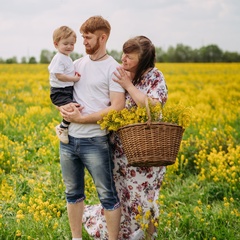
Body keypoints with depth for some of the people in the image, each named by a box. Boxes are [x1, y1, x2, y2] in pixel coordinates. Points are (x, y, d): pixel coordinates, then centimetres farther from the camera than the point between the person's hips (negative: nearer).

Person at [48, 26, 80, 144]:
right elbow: (59, 76, -24)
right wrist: (74, 79, -17)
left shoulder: (66, 58, 14)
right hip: (59, 93, -10)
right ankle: (62, 128, -6)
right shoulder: (59, 58, -16)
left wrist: (74, 74, 7)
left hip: (68, 91, 10)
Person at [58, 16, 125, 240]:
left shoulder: (113, 68, -8)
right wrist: (63, 108, -8)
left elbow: (117, 108, -15)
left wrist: (81, 118, -17)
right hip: (69, 138, 6)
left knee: (107, 195, 2)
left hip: (95, 140, -6)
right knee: (73, 193, 16)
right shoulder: (77, 64, 10)